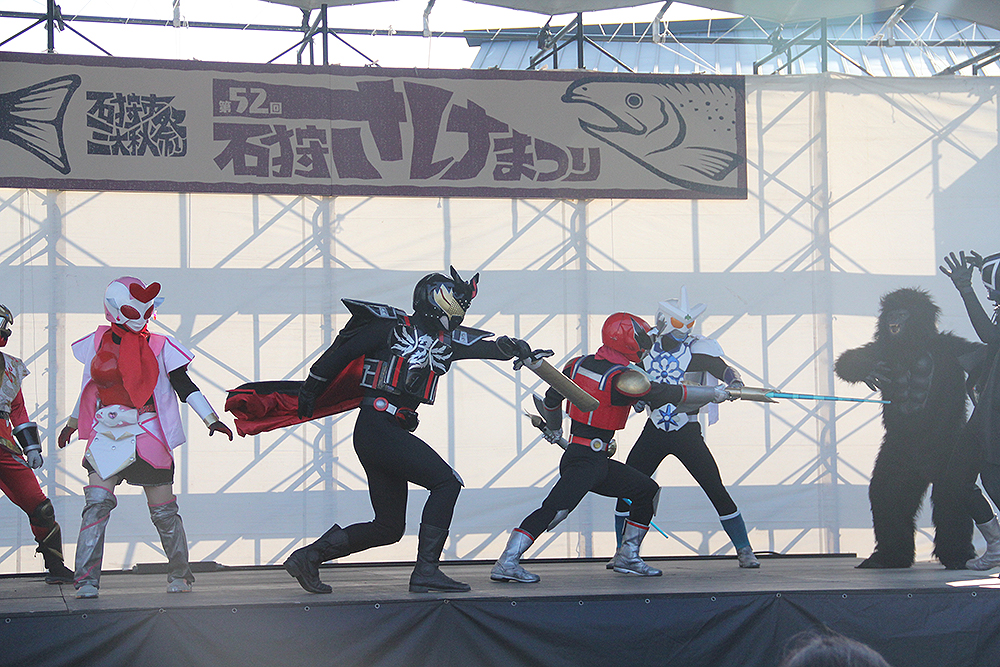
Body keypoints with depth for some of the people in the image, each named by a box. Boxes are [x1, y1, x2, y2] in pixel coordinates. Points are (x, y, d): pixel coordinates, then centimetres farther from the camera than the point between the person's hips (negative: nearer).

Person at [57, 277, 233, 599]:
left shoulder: (158, 346, 0)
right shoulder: (99, 341, 8)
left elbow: (184, 385, 0)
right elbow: (90, 388, 22)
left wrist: (211, 419, -10)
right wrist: (72, 423, 32)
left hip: (145, 435, -2)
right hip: (106, 435, 2)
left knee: (163, 511, 3)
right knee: (97, 504, -11)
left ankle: (179, 573, 21)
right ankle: (87, 580, -10)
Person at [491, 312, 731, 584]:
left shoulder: (577, 365, 7)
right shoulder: (623, 379, -16)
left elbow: (551, 400, 18)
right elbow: (672, 395, -10)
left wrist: (554, 429, 38)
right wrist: (714, 394, 3)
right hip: (584, 460, -10)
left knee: (647, 490, 15)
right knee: (556, 508, -21)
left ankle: (627, 557, 22)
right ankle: (507, 563, -25)